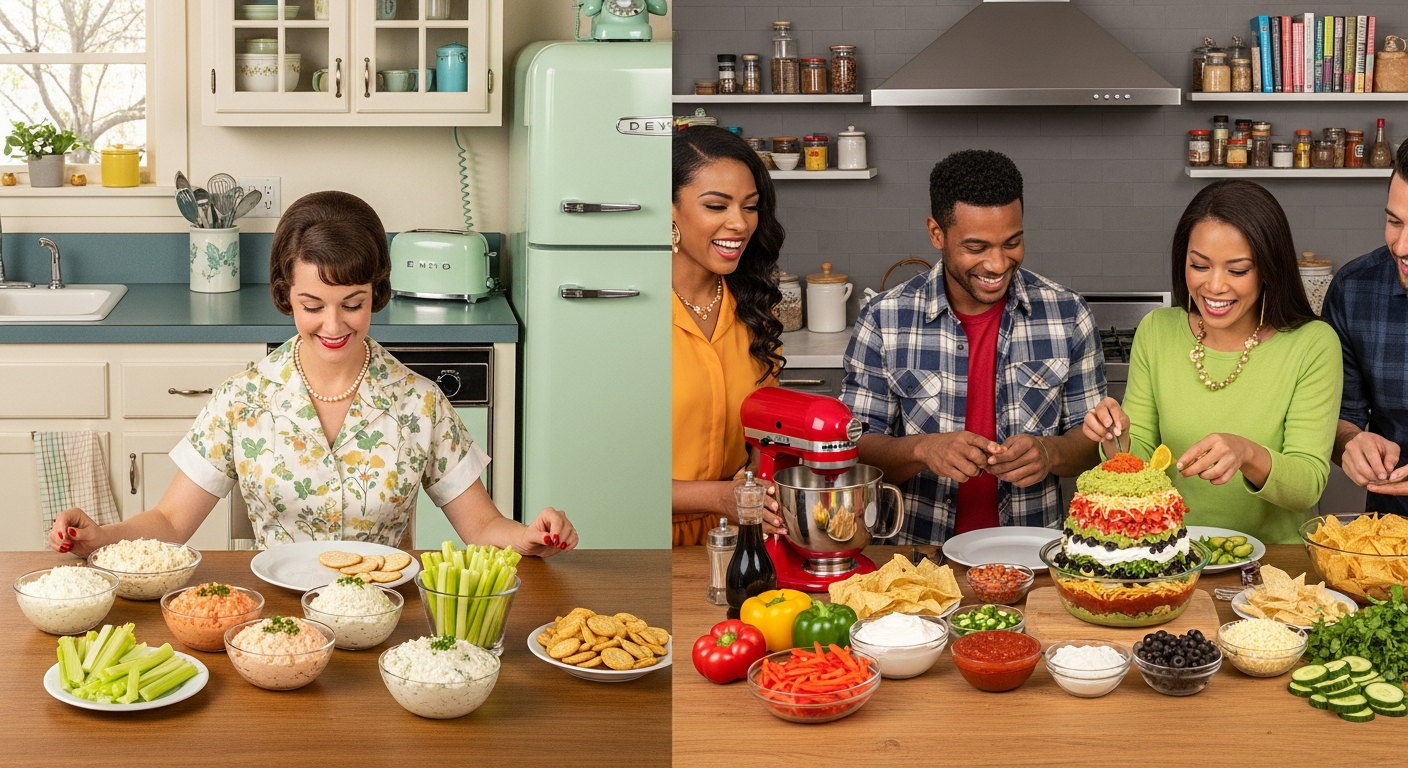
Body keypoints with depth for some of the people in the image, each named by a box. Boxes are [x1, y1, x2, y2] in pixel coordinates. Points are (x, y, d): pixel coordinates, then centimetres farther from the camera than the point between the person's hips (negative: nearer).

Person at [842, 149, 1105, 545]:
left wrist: (1050, 452, -13)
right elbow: (857, 450, -1)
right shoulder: (884, 319, -1)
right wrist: (922, 449, -20)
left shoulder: (1066, 314, 3)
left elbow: (1094, 441, 8)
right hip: (920, 556, -1)